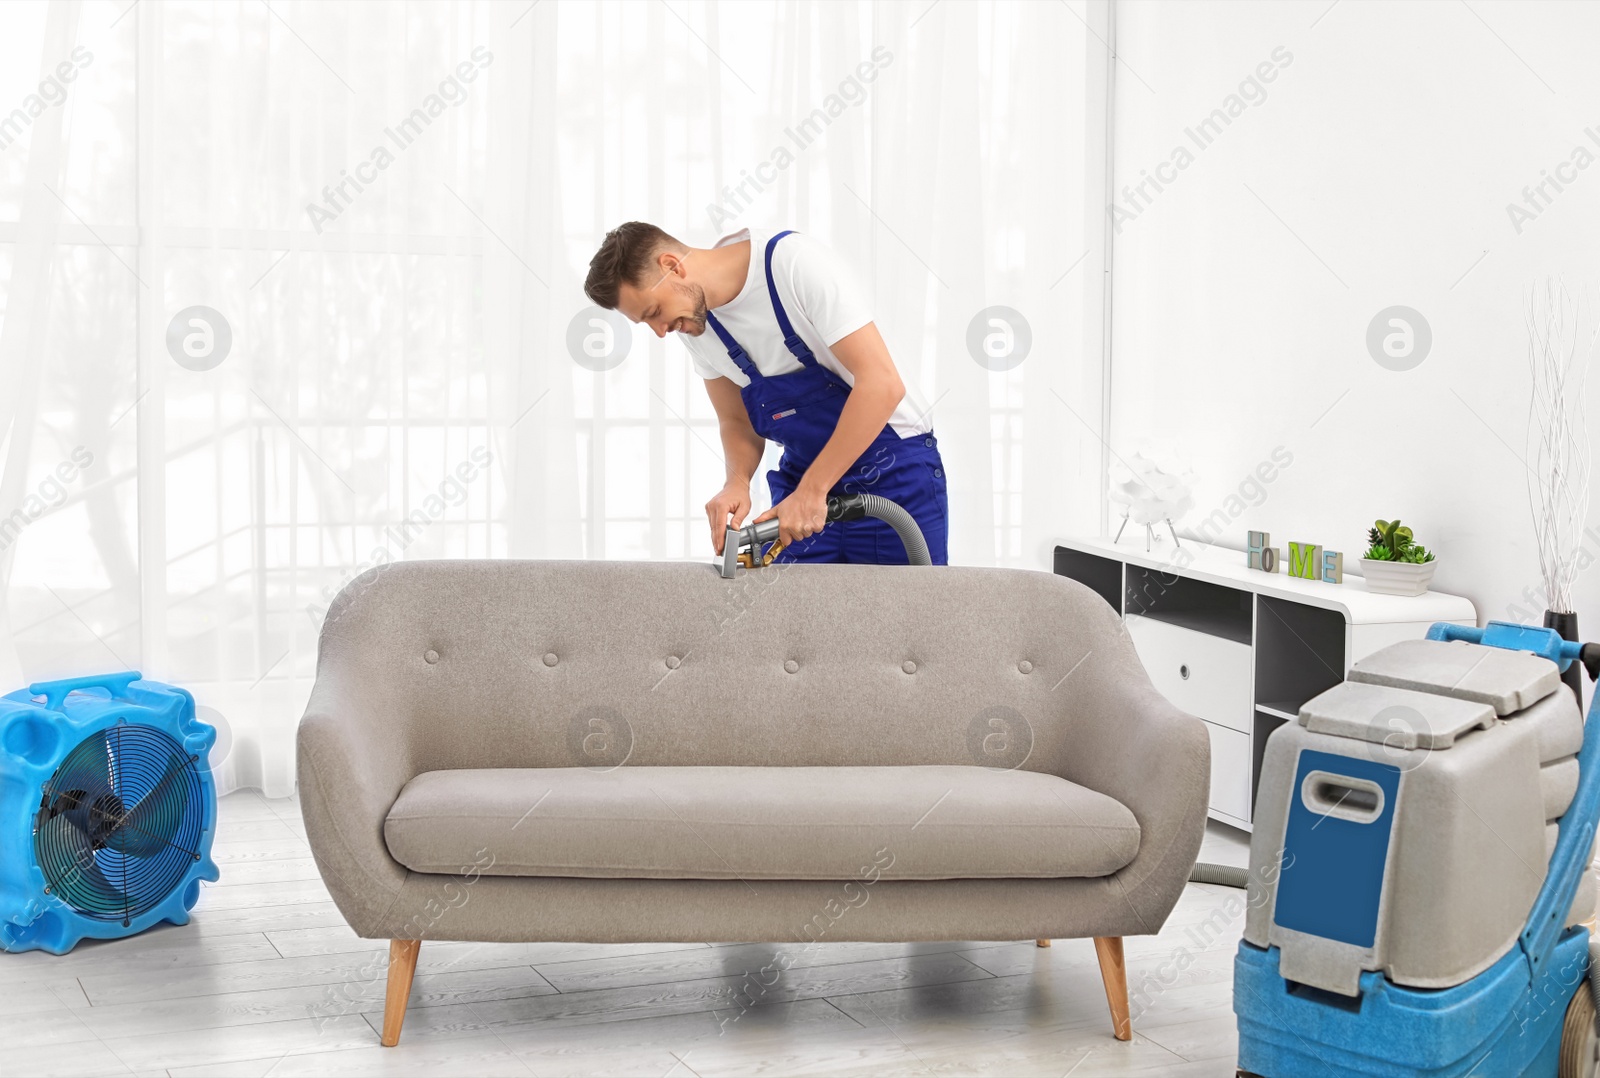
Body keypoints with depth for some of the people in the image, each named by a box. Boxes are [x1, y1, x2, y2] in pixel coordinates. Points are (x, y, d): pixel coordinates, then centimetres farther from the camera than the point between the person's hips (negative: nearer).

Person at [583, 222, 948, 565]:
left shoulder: (795, 262, -23)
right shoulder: (696, 318, -3)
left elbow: (881, 383, -27)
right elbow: (737, 423, 7)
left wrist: (812, 491, -27)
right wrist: (737, 483, -15)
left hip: (894, 474, -5)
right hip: (803, 474, 5)